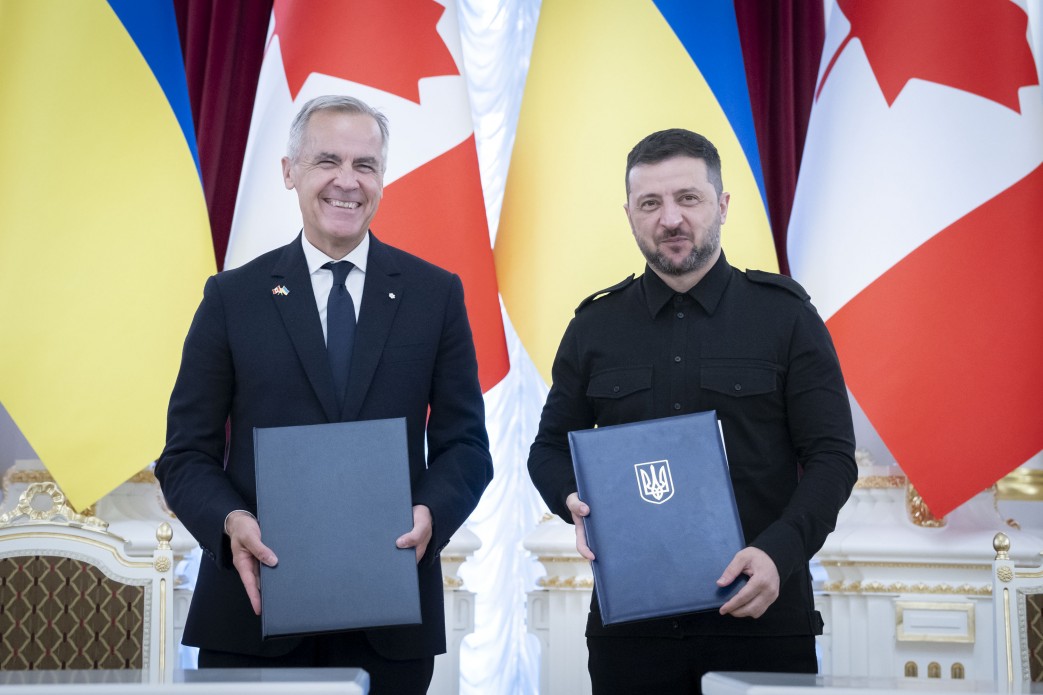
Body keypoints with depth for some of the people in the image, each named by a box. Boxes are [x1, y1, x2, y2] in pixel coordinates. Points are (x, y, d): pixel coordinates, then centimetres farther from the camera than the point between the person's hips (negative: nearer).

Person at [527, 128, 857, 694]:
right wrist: (574, 501, -7)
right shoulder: (595, 327, 9)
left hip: (760, 613, -1)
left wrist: (779, 552, -17)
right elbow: (550, 448, 16)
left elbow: (831, 456, -1)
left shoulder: (785, 314, 2)